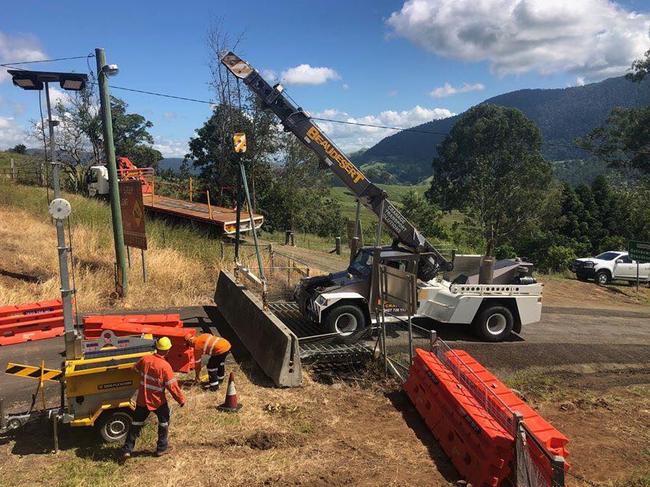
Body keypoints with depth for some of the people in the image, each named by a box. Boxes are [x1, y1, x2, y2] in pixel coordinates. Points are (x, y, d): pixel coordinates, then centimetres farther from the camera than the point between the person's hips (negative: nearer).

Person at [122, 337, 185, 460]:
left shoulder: (145, 359, -9)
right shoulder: (165, 366, -23)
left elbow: (135, 368, 13)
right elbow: (172, 386, -20)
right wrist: (181, 399, -7)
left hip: (142, 399, 4)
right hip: (158, 401, -4)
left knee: (136, 423, 17)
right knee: (164, 421, 19)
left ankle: (127, 450, 18)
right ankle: (161, 447, 26)